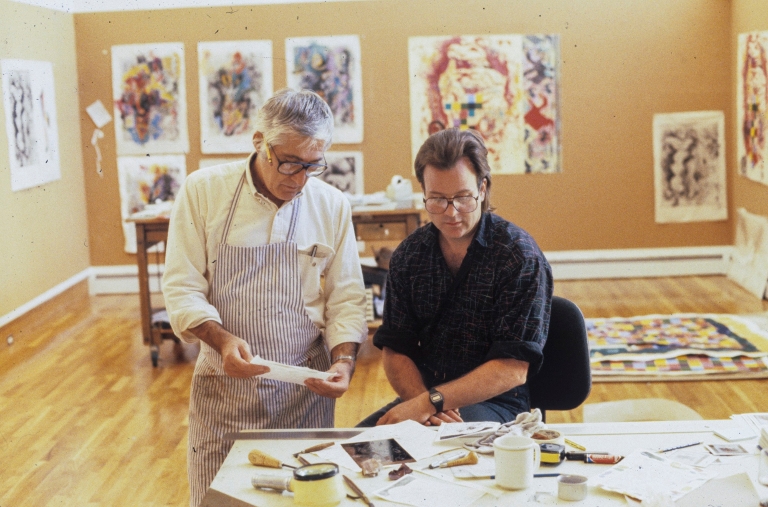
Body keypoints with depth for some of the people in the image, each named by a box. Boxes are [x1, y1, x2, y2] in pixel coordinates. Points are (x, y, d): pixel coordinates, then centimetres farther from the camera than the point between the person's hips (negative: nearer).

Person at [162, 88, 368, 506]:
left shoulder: (332, 206, 2)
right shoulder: (203, 190, -4)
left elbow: (346, 299, 6)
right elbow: (182, 288, -6)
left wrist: (343, 361, -11)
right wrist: (221, 339, -23)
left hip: (305, 393, 2)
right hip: (223, 389, -1)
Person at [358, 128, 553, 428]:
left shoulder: (519, 256, -10)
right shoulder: (409, 254, 6)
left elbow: (513, 369, -15)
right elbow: (394, 350, 4)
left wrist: (431, 401, -22)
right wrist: (422, 399, -17)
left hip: (494, 404, -4)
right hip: (422, 397, 4)